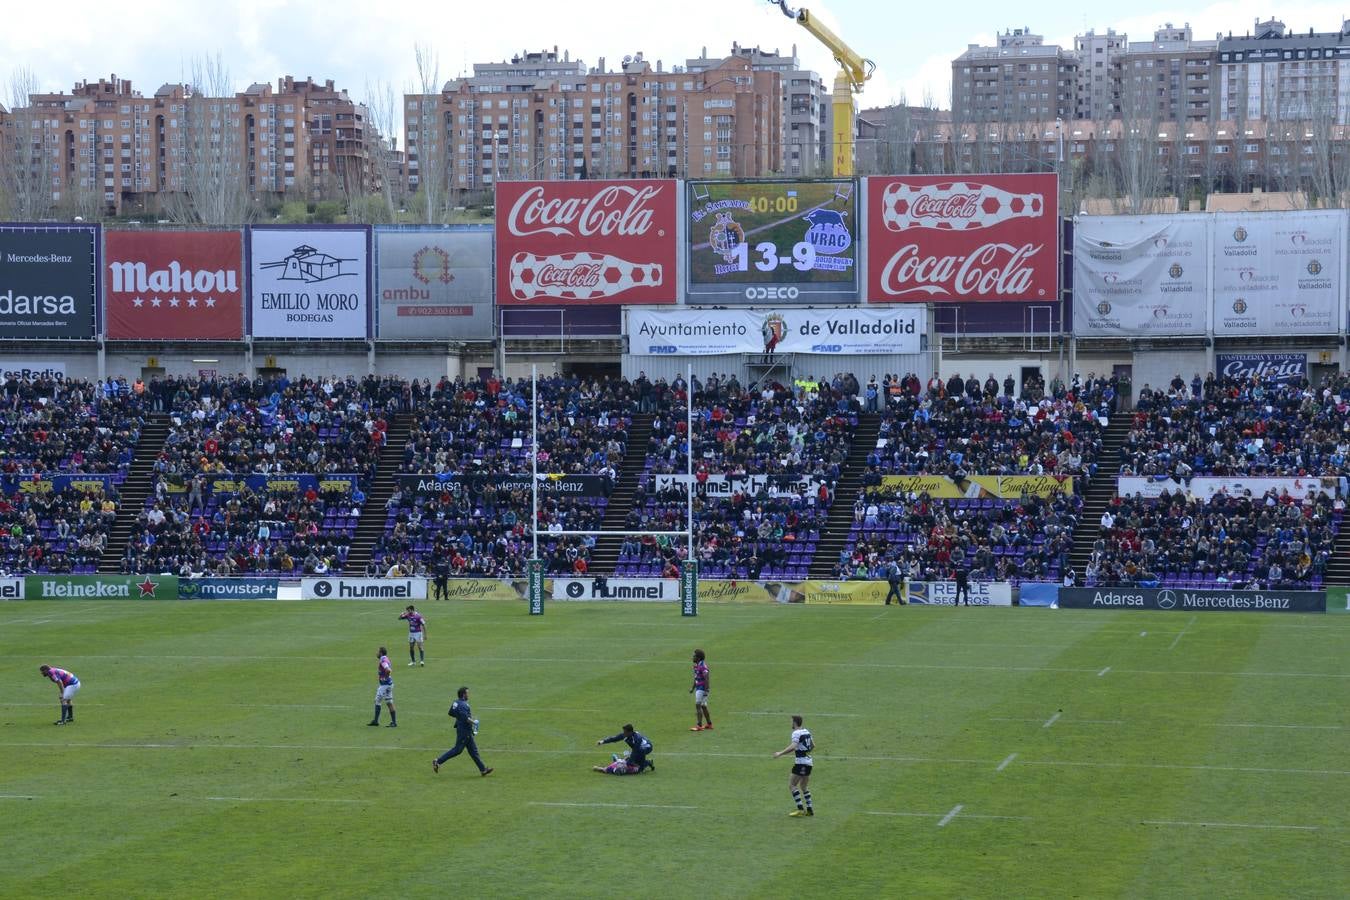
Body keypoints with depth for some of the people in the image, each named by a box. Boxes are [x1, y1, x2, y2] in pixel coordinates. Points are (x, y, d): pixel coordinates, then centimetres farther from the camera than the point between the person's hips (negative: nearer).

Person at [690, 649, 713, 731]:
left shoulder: (703, 666, -18)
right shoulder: (696, 666, 12)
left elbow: (706, 679, -21)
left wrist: (706, 691, -23)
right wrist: (693, 688, 24)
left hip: (702, 689, -10)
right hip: (698, 688, 10)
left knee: (698, 706, -12)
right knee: (703, 707, 16)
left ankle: (699, 726, -13)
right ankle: (709, 724, 25)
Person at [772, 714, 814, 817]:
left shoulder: (796, 733, -12)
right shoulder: (807, 731, 13)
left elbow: (793, 747, -26)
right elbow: (813, 745, 22)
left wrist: (780, 753, -21)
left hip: (801, 762, -8)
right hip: (809, 761, 8)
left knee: (792, 785, -4)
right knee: (804, 787, 17)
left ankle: (800, 809, -11)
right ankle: (809, 810, 14)